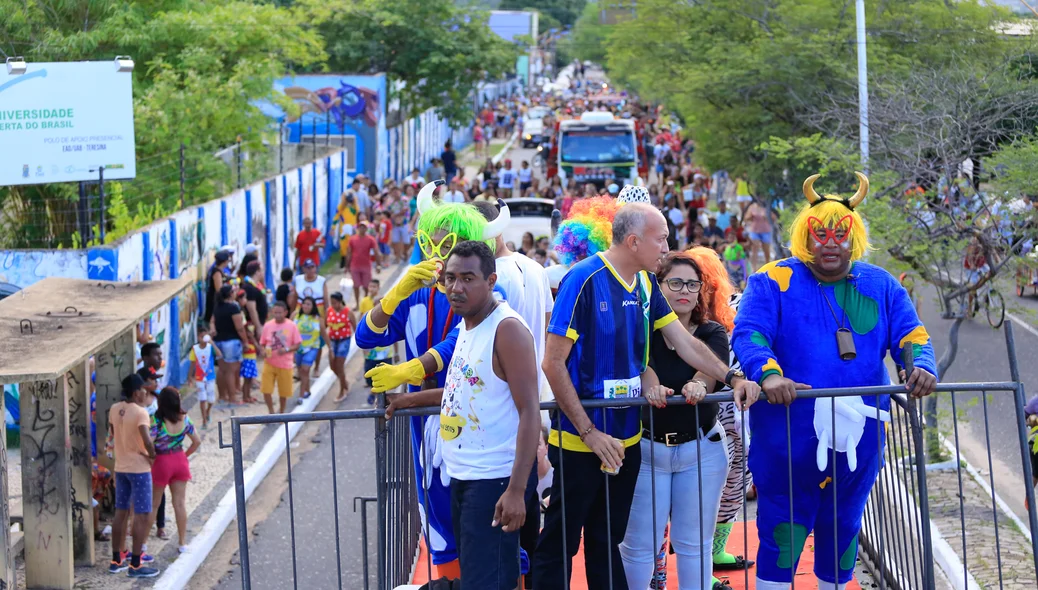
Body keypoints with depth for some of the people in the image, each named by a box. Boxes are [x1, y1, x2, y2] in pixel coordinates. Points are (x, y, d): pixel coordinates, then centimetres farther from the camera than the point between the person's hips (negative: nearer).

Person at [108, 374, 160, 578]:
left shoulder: (114, 409, 3)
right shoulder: (140, 412, -19)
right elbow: (147, 441, -28)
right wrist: (152, 455, -11)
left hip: (120, 467, 7)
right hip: (139, 468, -7)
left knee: (121, 513, 16)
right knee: (142, 516, -1)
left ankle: (116, 560, 22)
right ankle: (135, 565, -1)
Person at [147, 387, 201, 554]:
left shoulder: (157, 422, -19)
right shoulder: (184, 419, -3)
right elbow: (197, 442, 5)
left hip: (161, 463, -4)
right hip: (180, 461, 4)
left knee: (153, 504, 7)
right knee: (180, 503, 10)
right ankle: (182, 542, 15)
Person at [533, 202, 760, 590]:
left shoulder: (646, 283, 5)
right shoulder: (585, 280, -17)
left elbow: (684, 343, 11)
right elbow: (553, 363, -17)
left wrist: (732, 379, -4)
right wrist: (589, 433, -17)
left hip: (625, 441, 7)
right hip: (580, 441, -7)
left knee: (607, 541, 14)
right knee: (560, 543, 2)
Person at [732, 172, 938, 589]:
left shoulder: (880, 286, 11)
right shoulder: (775, 281, -2)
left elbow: (911, 336, 8)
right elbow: (747, 333, -12)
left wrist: (922, 367, -14)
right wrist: (768, 373, -31)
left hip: (860, 427, 4)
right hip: (790, 425, -4)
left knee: (844, 523, 15)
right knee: (783, 523, -1)